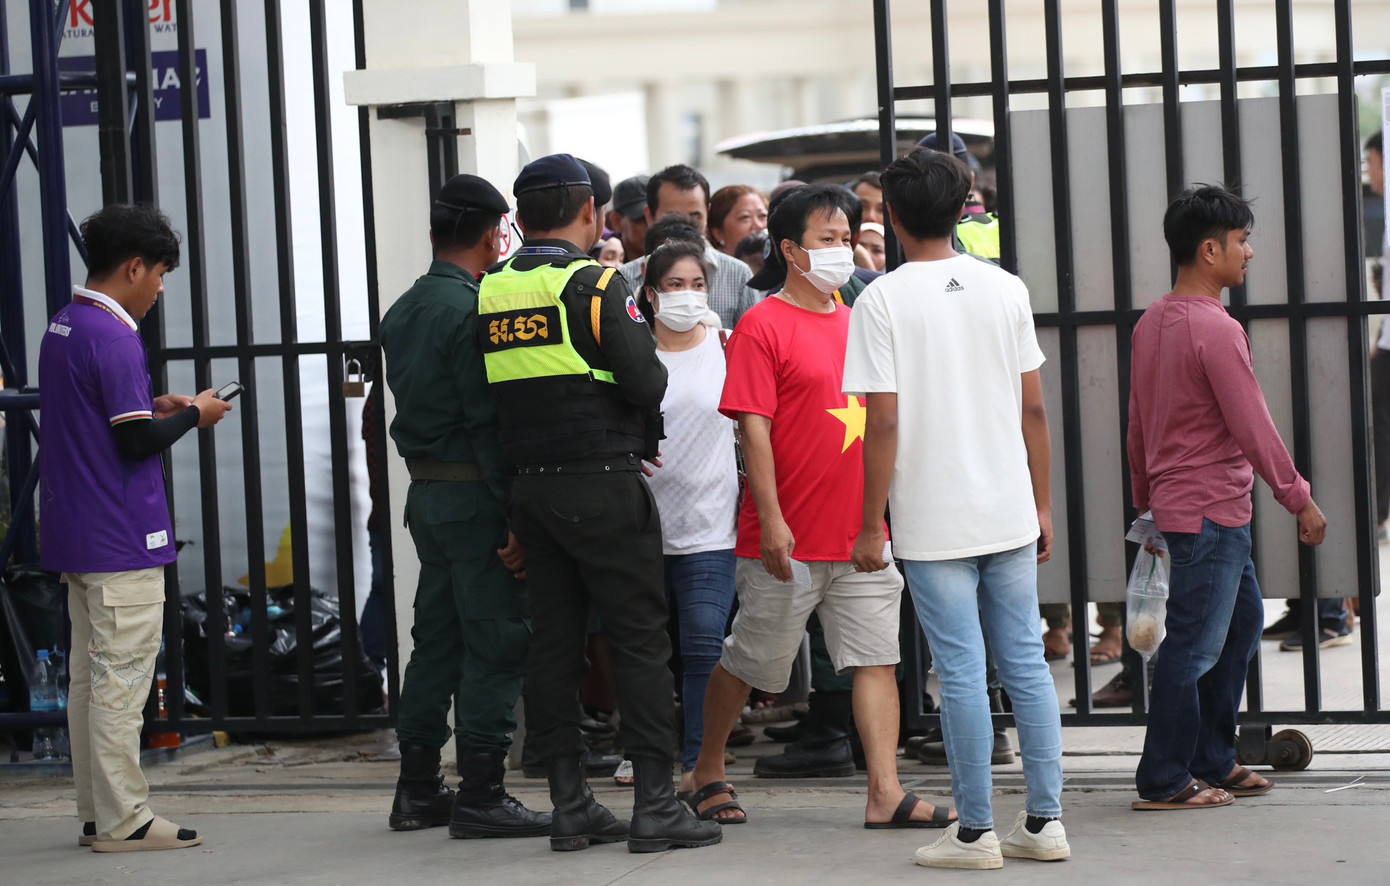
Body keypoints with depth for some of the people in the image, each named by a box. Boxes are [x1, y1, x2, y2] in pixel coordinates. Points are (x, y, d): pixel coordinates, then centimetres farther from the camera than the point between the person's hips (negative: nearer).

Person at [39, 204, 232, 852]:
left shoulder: (62, 328, 12)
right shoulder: (113, 337, -17)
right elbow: (137, 440, -20)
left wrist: (154, 407, 13)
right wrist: (193, 416, -5)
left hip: (75, 536, 9)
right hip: (121, 541, -9)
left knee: (90, 676, 11)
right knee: (121, 677, -5)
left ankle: (97, 815, 15)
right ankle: (122, 820, -2)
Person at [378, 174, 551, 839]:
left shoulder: (402, 312, 12)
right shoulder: (470, 311, -15)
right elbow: (489, 422, -19)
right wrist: (515, 518, -18)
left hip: (424, 491, 9)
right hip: (474, 493, -9)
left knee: (436, 640, 14)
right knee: (495, 643, -4)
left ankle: (418, 790, 18)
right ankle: (480, 796, -4)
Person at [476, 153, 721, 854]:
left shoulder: (491, 291, 7)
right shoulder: (592, 283, -12)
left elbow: (494, 393, 12)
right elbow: (646, 381, -16)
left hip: (529, 486, 6)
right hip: (602, 486, -6)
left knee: (554, 643, 9)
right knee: (639, 638, -1)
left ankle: (569, 803, 12)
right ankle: (655, 802, -3)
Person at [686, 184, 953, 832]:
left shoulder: (854, 322, 12)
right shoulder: (763, 327, -9)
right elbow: (753, 429, -13)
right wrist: (771, 521, -18)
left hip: (862, 531, 6)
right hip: (789, 539, -6)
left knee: (877, 657, -1)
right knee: (749, 660, 7)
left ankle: (885, 793, -2)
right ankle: (708, 771, 26)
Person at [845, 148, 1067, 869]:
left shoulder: (882, 301, -8)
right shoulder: (1006, 289, 4)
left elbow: (884, 424, -12)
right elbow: (1034, 410, 6)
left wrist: (872, 526, -5)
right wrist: (1042, 506, 14)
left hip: (933, 523, -4)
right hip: (1009, 512, 4)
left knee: (961, 673, 0)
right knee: (1026, 662, 9)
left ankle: (976, 831, 5)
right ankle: (1045, 822, 12)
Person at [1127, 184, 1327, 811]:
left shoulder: (1152, 323, 9)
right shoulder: (1216, 329, -19)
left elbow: (1137, 424, 16)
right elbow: (1252, 427, -18)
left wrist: (1146, 501, 24)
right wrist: (1300, 500, -11)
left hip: (1176, 500, 10)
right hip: (1211, 511, -10)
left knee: (1243, 619, 18)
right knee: (1195, 644, -4)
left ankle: (1213, 763, 23)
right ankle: (1164, 782, 2)